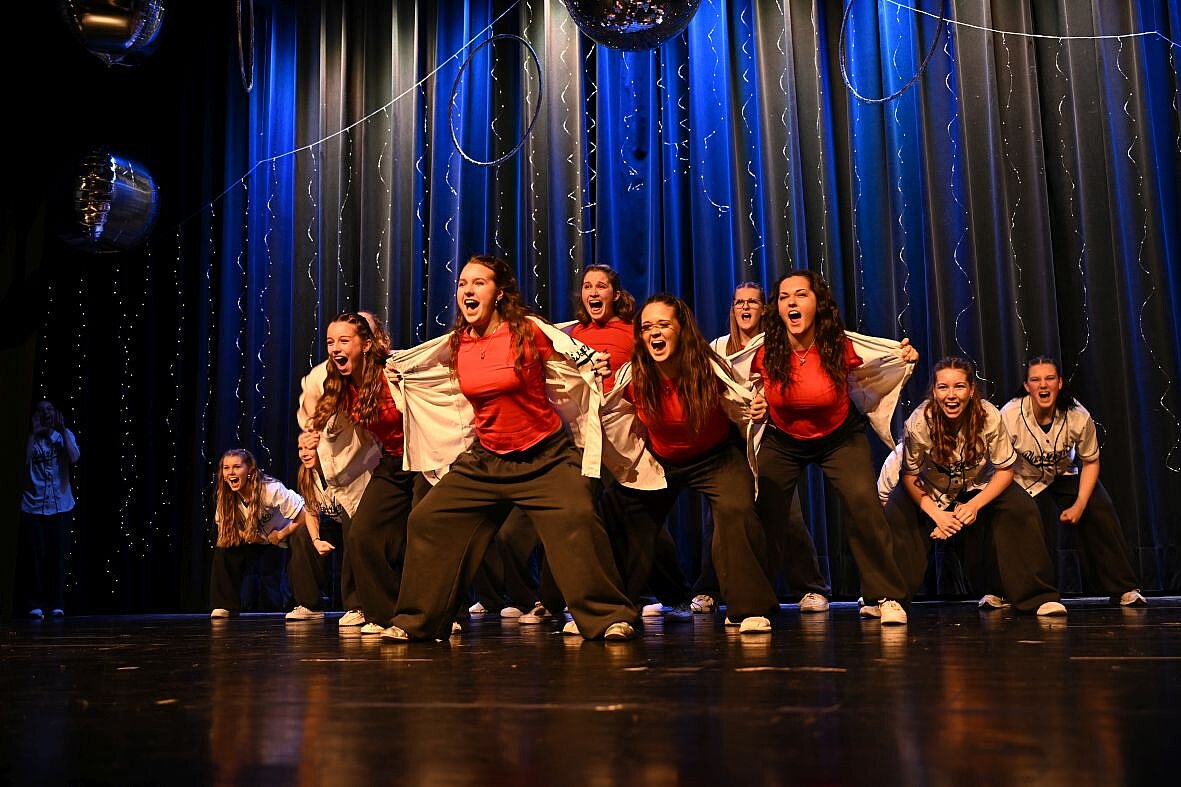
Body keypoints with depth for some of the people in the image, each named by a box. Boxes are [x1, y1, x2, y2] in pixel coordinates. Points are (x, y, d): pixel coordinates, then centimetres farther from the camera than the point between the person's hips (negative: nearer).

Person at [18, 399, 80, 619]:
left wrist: (62, 430, -12)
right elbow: (24, 462, -15)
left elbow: (74, 458, -13)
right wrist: (33, 433, -14)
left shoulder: (64, 435, 4)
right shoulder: (30, 438, 2)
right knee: (34, 557, -1)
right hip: (33, 507, -1)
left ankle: (56, 604, 12)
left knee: (58, 556, 3)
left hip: (61, 506, 1)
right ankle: (34, 605, 9)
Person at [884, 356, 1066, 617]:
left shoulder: (989, 416, -26)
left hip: (979, 487, 1)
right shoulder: (919, 422, -28)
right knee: (894, 515, -25)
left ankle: (1037, 596, -10)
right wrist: (936, 514, -24)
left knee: (1021, 509, -22)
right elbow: (909, 474, -15)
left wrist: (975, 505, -27)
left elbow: (1005, 470, -15)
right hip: (930, 491, -1)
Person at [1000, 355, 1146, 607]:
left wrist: (1079, 505, -15)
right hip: (1027, 482, -2)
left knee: (1101, 511, -15)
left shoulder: (1078, 416, -22)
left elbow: (1090, 462, -8)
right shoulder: (1010, 416, -28)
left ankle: (1123, 589, -3)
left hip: (1065, 475, 2)